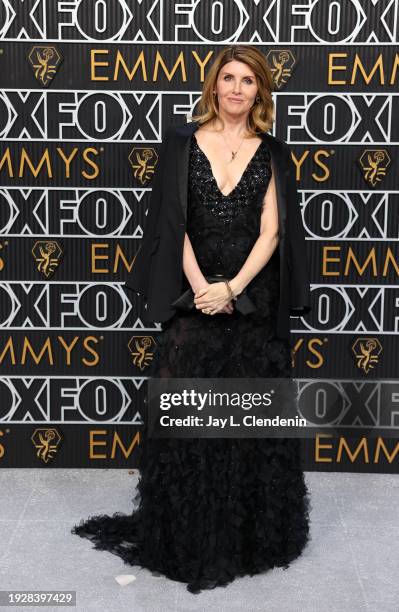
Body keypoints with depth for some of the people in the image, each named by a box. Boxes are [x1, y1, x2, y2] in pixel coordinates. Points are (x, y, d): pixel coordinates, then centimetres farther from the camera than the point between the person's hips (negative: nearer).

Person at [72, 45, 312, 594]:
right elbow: (173, 220, -2)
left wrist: (232, 288, -16)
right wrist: (201, 286, -12)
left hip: (254, 298, 1)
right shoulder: (183, 143, 4)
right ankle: (188, 535, 16)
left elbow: (271, 231, -3)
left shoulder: (273, 154, 5)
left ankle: (254, 532, 22)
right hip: (194, 295, 0)